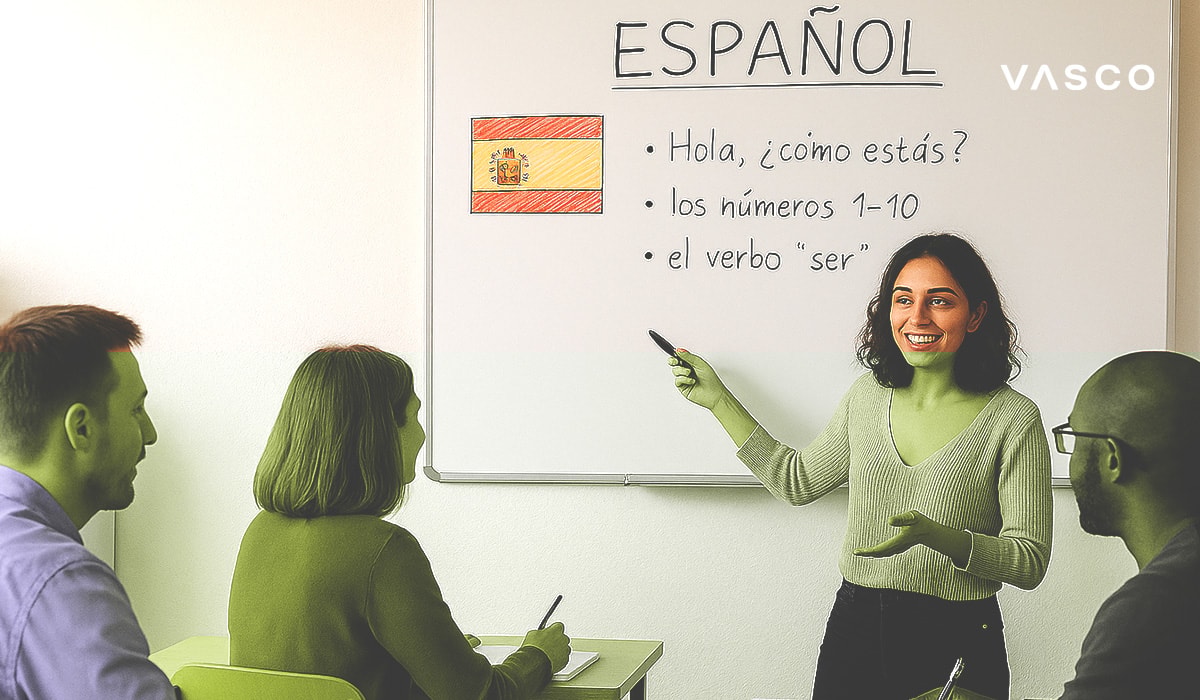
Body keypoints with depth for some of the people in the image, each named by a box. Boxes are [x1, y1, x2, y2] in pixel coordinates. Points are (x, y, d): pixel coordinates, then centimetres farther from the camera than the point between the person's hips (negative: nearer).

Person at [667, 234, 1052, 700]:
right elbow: (798, 480, 16)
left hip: (958, 645, -4)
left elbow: (1031, 561, -12)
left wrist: (934, 535, -28)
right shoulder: (868, 397, 3)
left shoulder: (1013, 419, -11)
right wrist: (718, 400, 15)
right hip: (855, 629, 4)